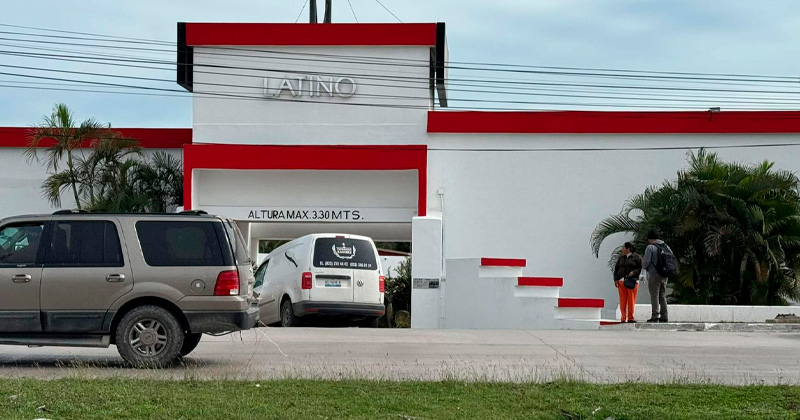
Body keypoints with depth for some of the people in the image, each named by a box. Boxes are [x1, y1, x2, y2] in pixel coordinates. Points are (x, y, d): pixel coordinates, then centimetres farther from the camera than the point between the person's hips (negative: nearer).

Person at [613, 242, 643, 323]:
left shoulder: (637, 257, 6)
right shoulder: (621, 257, 18)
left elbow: (641, 268, 2)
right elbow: (616, 268, 17)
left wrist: (634, 272, -15)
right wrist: (615, 279, 6)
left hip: (632, 281, -3)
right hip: (621, 281, 3)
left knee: (631, 300, -4)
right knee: (623, 300, -3)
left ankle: (630, 317, 2)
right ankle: (623, 317, -2)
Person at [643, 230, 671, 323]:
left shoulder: (650, 247, -9)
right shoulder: (666, 247, 11)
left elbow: (647, 261, -14)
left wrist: (646, 267, 7)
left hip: (654, 274, -6)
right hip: (664, 275, 6)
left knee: (654, 296, -4)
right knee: (663, 296, 12)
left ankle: (655, 316, -8)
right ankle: (664, 317, 10)